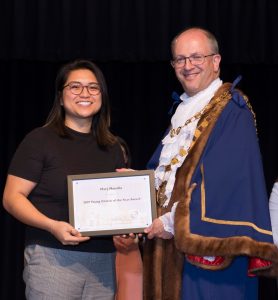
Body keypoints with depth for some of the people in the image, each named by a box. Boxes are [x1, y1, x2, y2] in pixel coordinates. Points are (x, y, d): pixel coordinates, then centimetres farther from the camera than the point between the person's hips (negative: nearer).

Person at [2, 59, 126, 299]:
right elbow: (12, 197, -6)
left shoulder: (112, 148, 16)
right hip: (53, 258, -5)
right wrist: (52, 225, -20)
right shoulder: (40, 140, -1)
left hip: (104, 261, 5)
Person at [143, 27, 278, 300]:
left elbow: (228, 179, -20)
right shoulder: (183, 109, 16)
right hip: (170, 237, 8)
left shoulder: (231, 110, -11)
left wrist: (175, 221, -19)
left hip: (208, 242, -7)